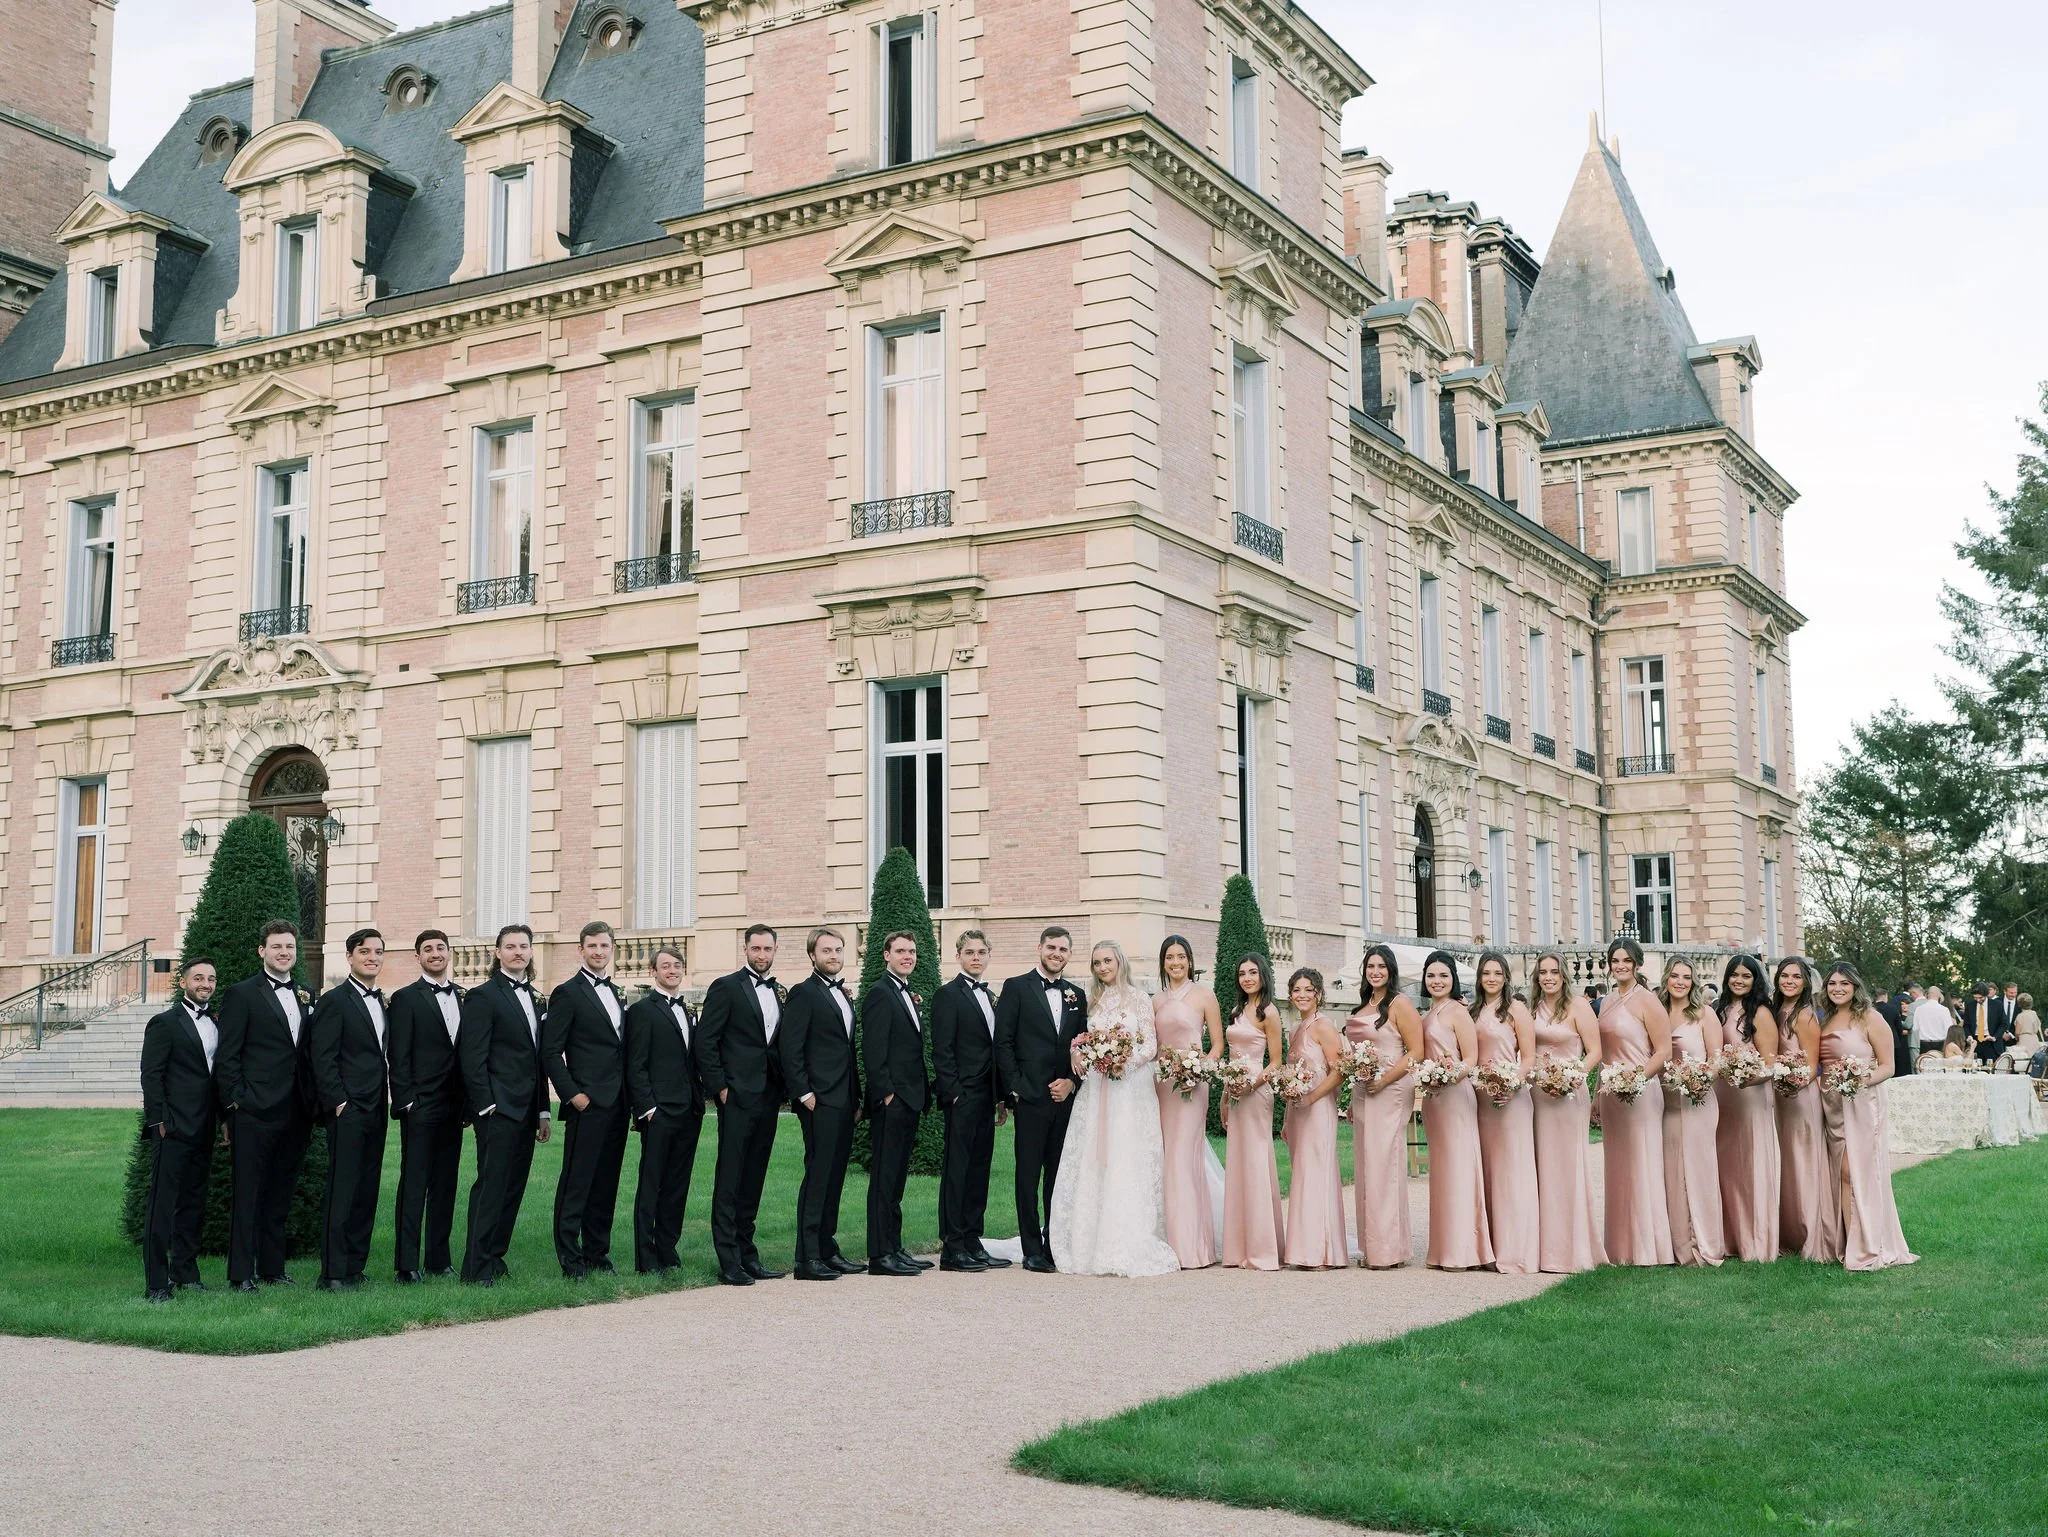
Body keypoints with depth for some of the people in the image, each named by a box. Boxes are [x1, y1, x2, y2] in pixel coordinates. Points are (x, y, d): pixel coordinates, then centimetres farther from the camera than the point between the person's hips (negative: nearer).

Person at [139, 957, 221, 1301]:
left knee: (194, 1202, 12)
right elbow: (151, 1075, -8)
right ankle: (156, 1283, -5)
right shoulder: (165, 1024, -4)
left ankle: (185, 1272, 21)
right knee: (162, 1204, -6)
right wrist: (159, 1121, -14)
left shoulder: (216, 1024, 16)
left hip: (203, 1131, 7)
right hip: (174, 1130, -7)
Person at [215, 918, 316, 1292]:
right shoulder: (242, 994, -2)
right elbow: (226, 1056, -5)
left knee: (281, 1195, 12)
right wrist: (235, 1102, -11)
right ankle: (241, 1272, 2)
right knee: (247, 1194, -1)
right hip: (254, 1112, -6)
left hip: (295, 1114, 6)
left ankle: (272, 1267, 19)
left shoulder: (306, 997, 15)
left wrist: (312, 1106, 11)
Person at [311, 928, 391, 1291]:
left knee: (366, 1191, 7)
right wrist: (339, 1103, -15)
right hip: (347, 1111, -7)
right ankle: (332, 1274, -5)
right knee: (341, 1191, -7)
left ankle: (354, 1267, 13)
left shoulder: (381, 1002, 17)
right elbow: (323, 1060, -10)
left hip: (376, 1111, 7)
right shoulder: (334, 1001, -6)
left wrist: (387, 1101, 12)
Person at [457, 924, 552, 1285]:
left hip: (526, 1110, 8)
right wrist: (486, 1105, -16)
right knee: (491, 1185, -7)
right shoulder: (483, 996, -6)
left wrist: (543, 1110, 16)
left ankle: (495, 1258, 16)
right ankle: (477, 1268, -3)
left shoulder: (535, 1000, 17)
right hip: (498, 1109, -7)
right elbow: (472, 1059, -11)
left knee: (513, 1187, 9)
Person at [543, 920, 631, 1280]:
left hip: (616, 1104, 7)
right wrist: (572, 1094, -14)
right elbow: (550, 1052, -9)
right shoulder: (567, 993, -5)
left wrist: (628, 1095, 11)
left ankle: (597, 1252, 17)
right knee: (576, 1183, -4)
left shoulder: (616, 994, 17)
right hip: (586, 1103, -7)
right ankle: (570, 1258, 1)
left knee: (606, 1183, 10)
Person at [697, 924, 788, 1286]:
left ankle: (747, 1254, 16)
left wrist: (782, 1086, 7)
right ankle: (728, 1261, -4)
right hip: (737, 1096, -6)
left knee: (754, 1178, 11)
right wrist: (720, 1087, -11)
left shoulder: (778, 992, 15)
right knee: (730, 1178, -5)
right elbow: (705, 1042, -7)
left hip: (768, 1097, 6)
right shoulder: (726, 987, -4)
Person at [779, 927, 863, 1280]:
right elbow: (789, 1048, -12)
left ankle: (827, 1250, 16)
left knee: (835, 1177, 10)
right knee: (817, 1176, -9)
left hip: (843, 1102, 8)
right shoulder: (804, 993, -6)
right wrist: (804, 1094, -15)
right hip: (820, 1101, -8)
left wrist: (856, 1098, 17)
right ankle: (807, 1258, -8)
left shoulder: (842, 996, 20)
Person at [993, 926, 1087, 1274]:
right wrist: (1015, 1088, -9)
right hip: (1031, 1098, -4)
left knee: (1060, 1176, 8)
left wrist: (1072, 1082, -1)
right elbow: (1003, 1043, -3)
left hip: (1066, 1098, 4)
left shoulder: (1077, 996, 15)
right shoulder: (1016, 988, 1)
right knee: (1028, 1176, -1)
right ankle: (1033, 1251, 3)